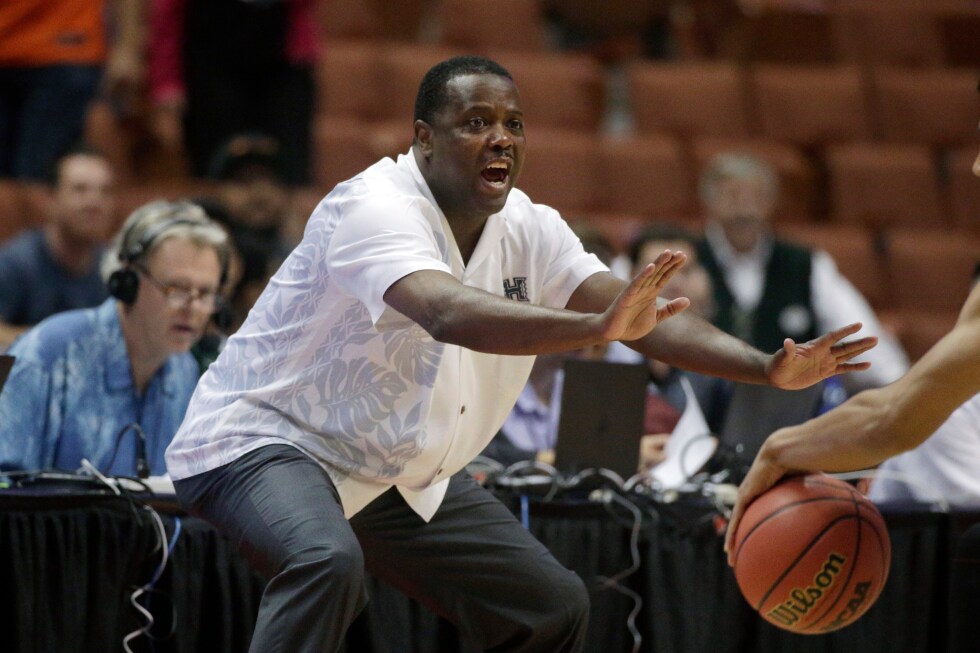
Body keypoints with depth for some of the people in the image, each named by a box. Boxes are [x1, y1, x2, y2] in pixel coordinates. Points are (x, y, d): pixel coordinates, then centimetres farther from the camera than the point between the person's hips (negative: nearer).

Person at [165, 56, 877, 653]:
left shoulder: (528, 231, -3)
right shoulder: (377, 208, -27)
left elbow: (642, 314, -12)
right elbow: (450, 313, -46)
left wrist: (765, 367, -28)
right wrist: (599, 326, -60)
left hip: (401, 472, 9)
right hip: (267, 438, -9)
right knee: (329, 563, -39)